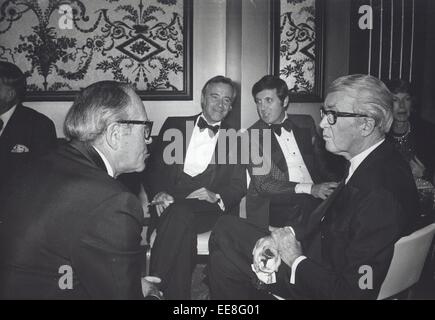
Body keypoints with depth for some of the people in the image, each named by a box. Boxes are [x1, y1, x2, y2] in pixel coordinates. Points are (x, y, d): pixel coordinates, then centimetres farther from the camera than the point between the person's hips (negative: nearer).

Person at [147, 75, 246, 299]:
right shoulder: (174, 125, 18)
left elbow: (239, 186, 8)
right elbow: (154, 166, 11)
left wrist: (216, 197, -13)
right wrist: (159, 192, -9)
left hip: (208, 209, -1)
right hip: (169, 203, 1)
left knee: (179, 214, -33)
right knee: (182, 229, -33)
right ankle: (176, 293, -18)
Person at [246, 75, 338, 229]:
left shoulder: (305, 123, 14)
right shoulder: (253, 135, 2)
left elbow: (322, 163, 20)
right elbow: (261, 184, -7)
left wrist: (335, 185, -2)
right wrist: (309, 188, -17)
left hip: (314, 201, 4)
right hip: (276, 205, -3)